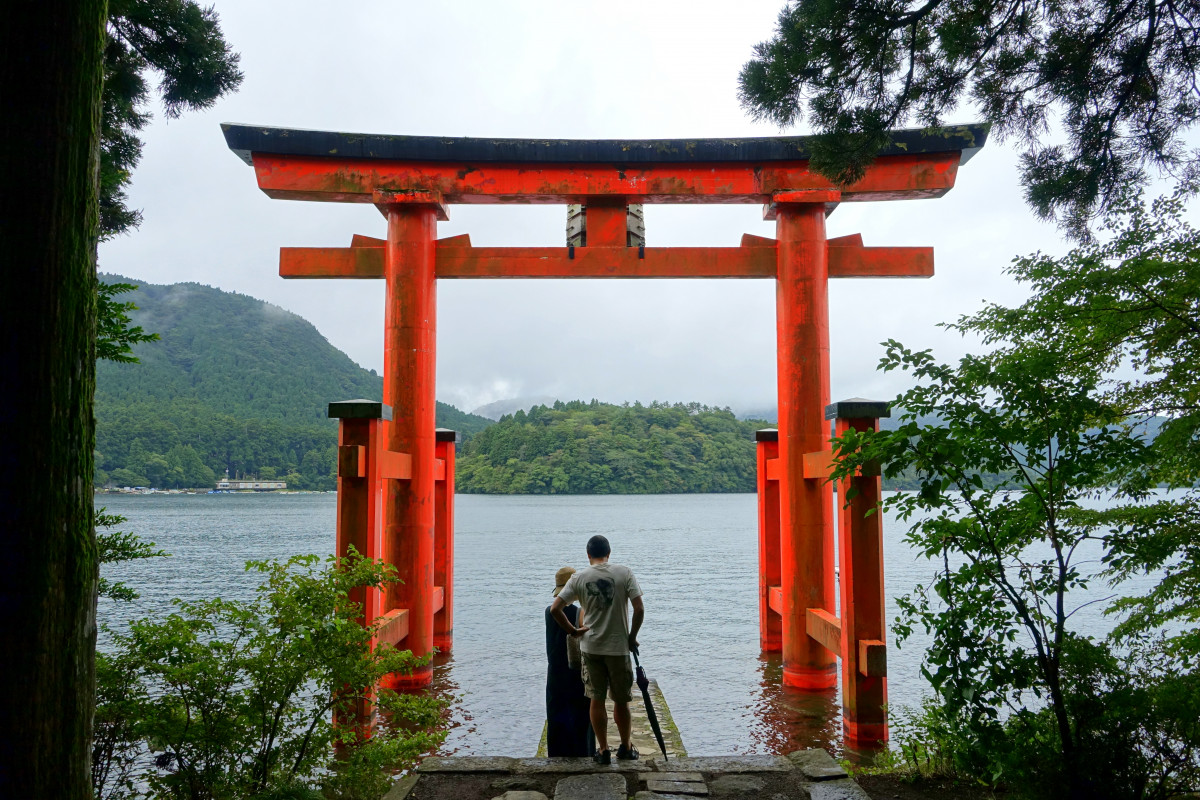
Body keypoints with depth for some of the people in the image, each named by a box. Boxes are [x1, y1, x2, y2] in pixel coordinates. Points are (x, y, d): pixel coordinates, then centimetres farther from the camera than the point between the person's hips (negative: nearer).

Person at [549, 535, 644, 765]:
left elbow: (555, 609, -8)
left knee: (596, 700, 11)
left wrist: (573, 631, 4)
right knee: (621, 700, 14)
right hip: (619, 647, -1)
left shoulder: (579, 578, -2)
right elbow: (639, 609, -11)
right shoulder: (624, 573, -5)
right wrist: (632, 637, 1)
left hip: (591, 648, 1)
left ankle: (603, 750, 16)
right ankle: (626, 748, 26)